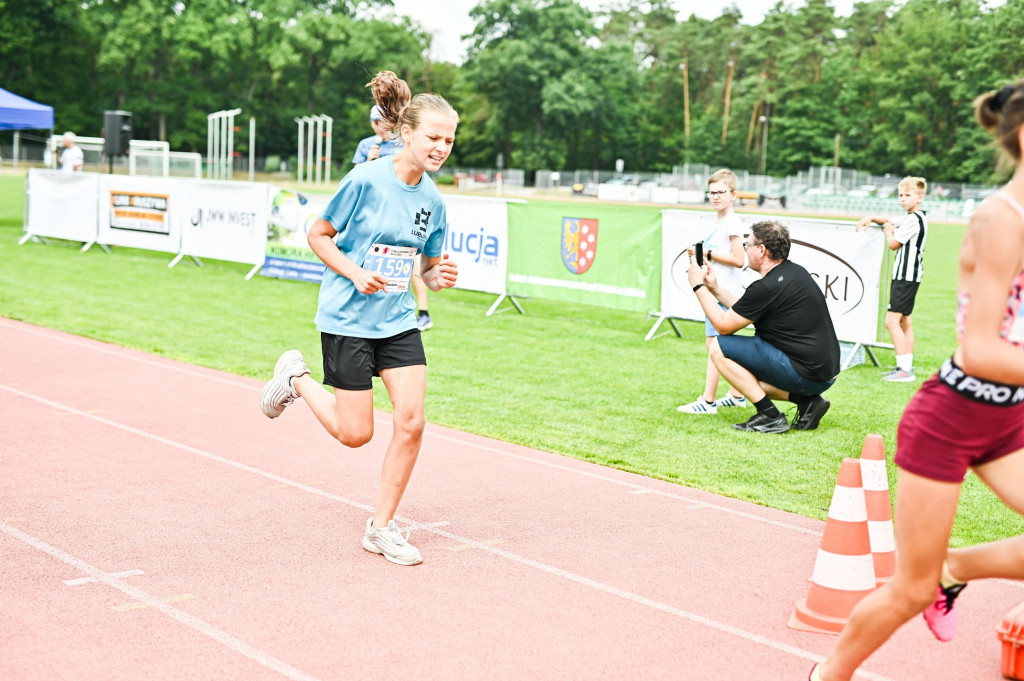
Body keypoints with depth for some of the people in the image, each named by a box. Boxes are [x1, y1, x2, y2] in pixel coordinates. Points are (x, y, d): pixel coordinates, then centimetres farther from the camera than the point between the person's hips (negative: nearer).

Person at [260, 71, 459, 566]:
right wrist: (356, 273, -20)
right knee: (356, 433, 1)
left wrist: (439, 277, -11)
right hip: (348, 319, -5)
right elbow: (318, 235, -6)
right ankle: (296, 378, 29)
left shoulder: (432, 200, 1)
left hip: (398, 321, 5)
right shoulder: (366, 180, -15)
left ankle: (381, 527, 9)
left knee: (411, 421, -7)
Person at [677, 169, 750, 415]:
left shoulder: (732, 222, -12)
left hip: (724, 292, -10)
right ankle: (737, 395, 24)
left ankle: (708, 401, -12)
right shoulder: (717, 222, 17)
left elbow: (738, 260, -18)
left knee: (714, 344, -11)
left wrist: (709, 254, -15)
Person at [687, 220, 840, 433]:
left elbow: (724, 325, -7)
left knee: (718, 348, -6)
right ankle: (808, 401, 11)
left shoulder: (767, 287, -18)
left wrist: (698, 286, 2)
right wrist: (715, 289, 26)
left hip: (805, 374, -10)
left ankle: (770, 416, -7)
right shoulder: (795, 272, 10)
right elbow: (746, 311, 23)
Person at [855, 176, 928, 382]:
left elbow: (893, 244, -14)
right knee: (904, 321, 15)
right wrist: (871, 219, 14)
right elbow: (891, 222, 32)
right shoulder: (910, 218, 16)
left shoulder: (914, 219, -15)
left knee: (892, 321, -14)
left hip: (906, 276, -11)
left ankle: (905, 369, -17)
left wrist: (888, 230, 6)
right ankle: (906, 366, 20)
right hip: (907, 275, 11)